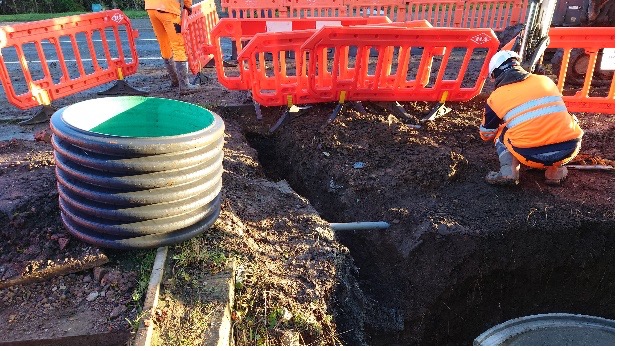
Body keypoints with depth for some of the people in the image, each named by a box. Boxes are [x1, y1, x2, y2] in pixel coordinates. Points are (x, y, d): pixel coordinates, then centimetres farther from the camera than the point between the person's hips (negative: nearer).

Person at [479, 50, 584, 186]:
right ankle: (555, 170, 19)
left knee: (501, 133, 25)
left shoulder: (496, 97, 8)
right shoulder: (546, 80, 17)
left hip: (532, 156, -2)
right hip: (569, 149, 3)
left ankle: (508, 172, 3)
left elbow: (486, 135, 23)